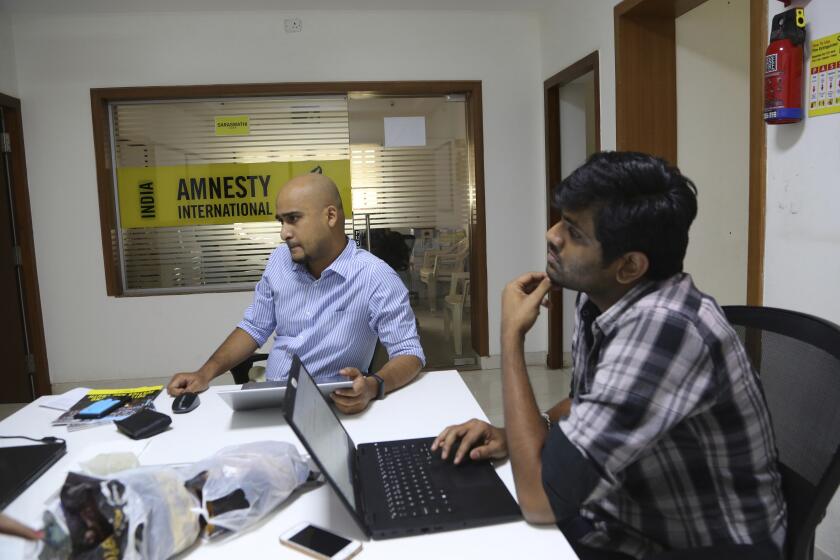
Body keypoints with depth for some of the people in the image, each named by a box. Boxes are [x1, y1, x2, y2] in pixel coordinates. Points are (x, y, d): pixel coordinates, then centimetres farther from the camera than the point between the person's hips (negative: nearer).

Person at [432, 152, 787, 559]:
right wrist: (511, 437, -8)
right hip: (623, 522, 7)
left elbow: (540, 499, -32)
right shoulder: (598, 299, -6)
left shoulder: (664, 328, -33)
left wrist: (512, 336, -25)